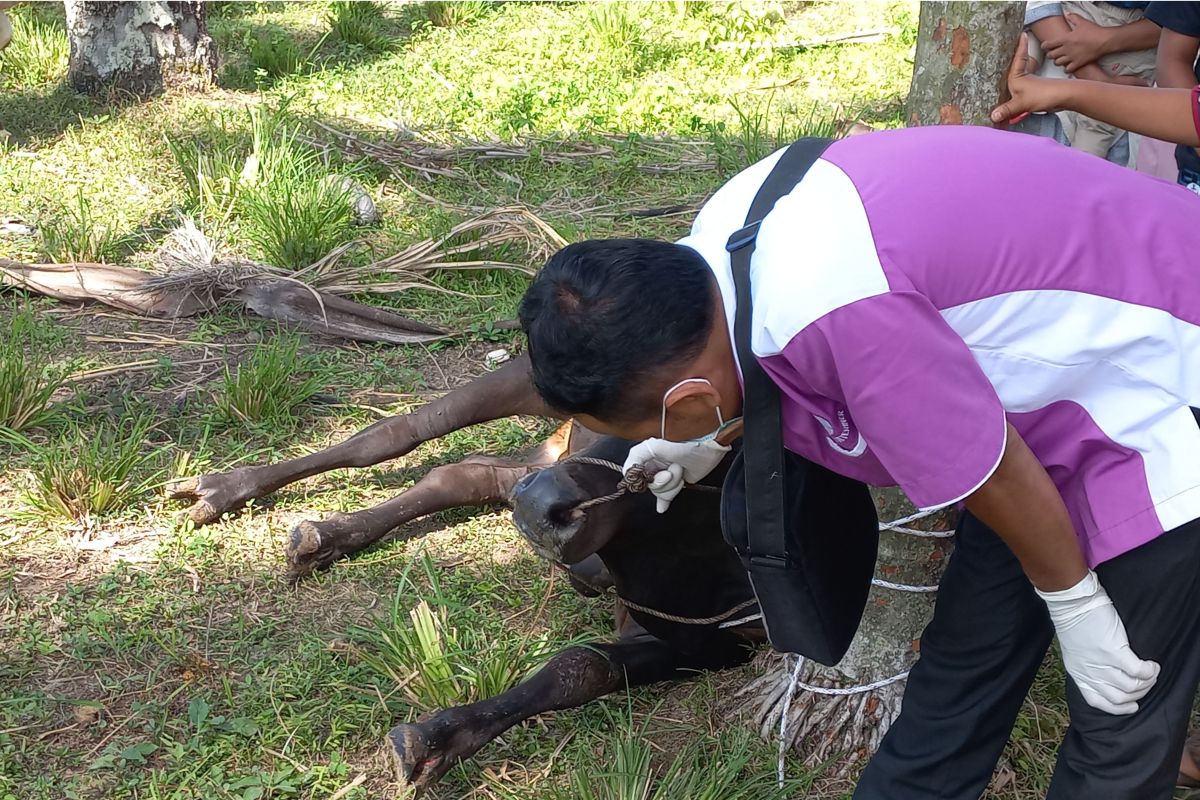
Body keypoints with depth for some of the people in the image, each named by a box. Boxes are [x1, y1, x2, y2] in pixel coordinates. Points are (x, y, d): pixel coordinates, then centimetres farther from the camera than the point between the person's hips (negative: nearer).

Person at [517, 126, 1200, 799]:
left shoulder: (831, 311, -38)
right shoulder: (720, 241, -9)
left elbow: (997, 478, -25)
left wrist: (1075, 609, -9)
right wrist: (713, 442, 28)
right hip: (1065, 360, 8)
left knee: (1121, 724, 2)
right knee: (966, 652, 14)